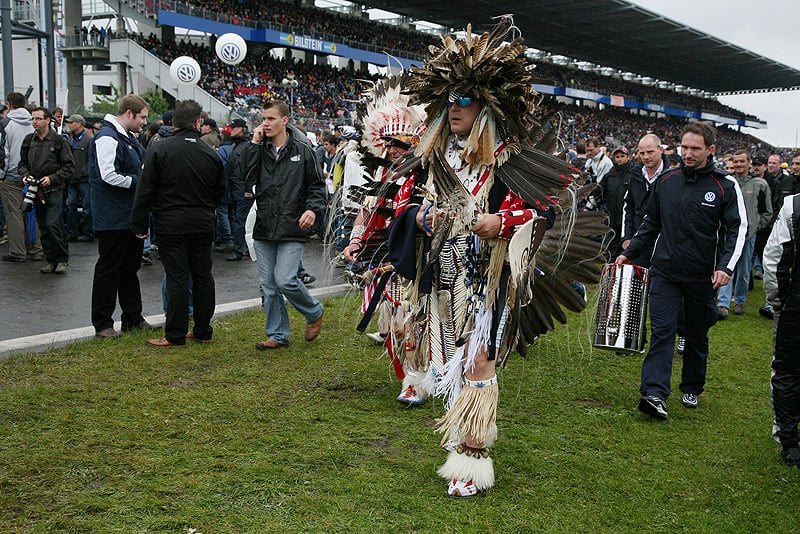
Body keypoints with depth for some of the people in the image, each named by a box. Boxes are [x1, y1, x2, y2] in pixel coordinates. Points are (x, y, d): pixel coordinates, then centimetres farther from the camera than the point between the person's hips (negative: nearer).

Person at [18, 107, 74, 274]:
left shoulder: (58, 141, -5)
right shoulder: (28, 140, 9)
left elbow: (69, 166, -5)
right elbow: (23, 163, 18)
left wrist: (52, 178, -14)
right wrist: (25, 175, -2)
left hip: (54, 190, -5)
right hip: (36, 190, 5)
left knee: (53, 224, -14)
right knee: (43, 227, 8)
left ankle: (63, 259, -1)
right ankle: (51, 260, 16)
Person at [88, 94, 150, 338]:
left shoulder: (129, 138, 16)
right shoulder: (107, 138, -16)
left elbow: (142, 168, 29)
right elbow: (109, 175, -25)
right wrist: (139, 181, -16)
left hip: (132, 216, 10)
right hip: (113, 219, -10)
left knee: (131, 268, 16)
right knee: (108, 270, -1)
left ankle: (133, 318, 25)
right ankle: (102, 324, 7)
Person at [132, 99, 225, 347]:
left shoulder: (159, 150, -8)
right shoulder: (211, 154, 3)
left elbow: (145, 190, -8)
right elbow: (220, 192, 13)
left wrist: (140, 225, -2)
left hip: (171, 226, -3)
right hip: (203, 226, 3)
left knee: (177, 278, -1)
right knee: (203, 276, 11)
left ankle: (175, 335, 4)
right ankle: (203, 330, 19)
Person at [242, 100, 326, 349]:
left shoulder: (302, 150, 1)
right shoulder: (258, 150, 8)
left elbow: (317, 184, 5)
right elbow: (246, 179, -7)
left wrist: (312, 208, -13)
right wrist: (254, 144, -8)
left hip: (292, 229, -4)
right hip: (263, 229, 4)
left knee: (285, 280, -13)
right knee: (268, 285, 8)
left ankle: (314, 313, 15)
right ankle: (277, 335, 21)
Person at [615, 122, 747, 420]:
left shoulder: (726, 187, -4)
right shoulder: (666, 181, 5)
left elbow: (738, 228, -4)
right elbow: (651, 223, 15)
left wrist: (725, 266, -16)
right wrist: (629, 254, 11)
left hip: (702, 276, -1)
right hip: (665, 272, 1)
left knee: (697, 335, 13)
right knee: (662, 331, -8)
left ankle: (691, 389, 29)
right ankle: (654, 394, -13)